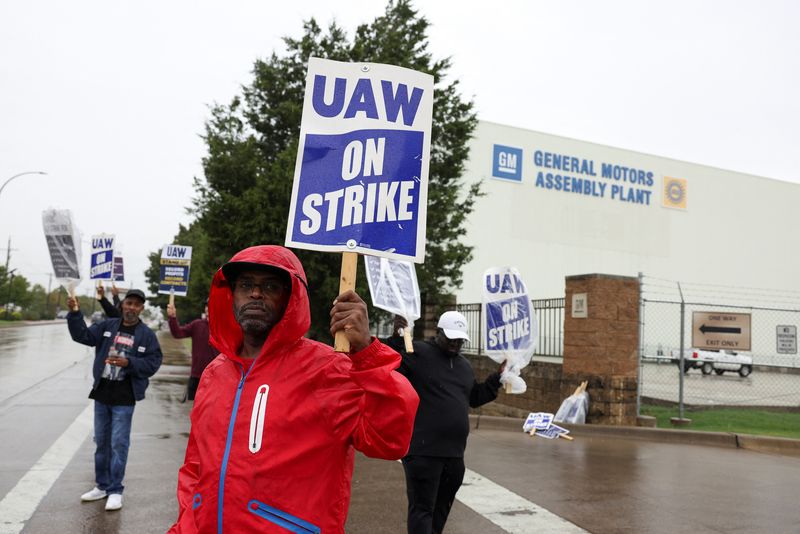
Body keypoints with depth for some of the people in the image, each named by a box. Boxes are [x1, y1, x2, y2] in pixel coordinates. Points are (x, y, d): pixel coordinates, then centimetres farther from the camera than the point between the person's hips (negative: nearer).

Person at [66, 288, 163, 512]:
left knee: (119, 444, -1)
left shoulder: (147, 335, -4)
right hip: (101, 393, 4)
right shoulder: (107, 326, 5)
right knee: (101, 442, 14)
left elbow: (153, 363, -7)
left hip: (124, 398, -4)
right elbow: (83, 335, -4)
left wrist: (128, 363, -20)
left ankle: (115, 490, 9)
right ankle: (102, 486, 28)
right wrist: (75, 313, -17)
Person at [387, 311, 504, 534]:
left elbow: (474, 397, 26)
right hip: (423, 451, -8)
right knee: (422, 509, -3)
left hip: (454, 452, 8)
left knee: (441, 508, 19)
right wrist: (396, 339, -29)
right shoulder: (417, 352, -8)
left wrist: (497, 377, 18)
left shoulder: (464, 365, 17)